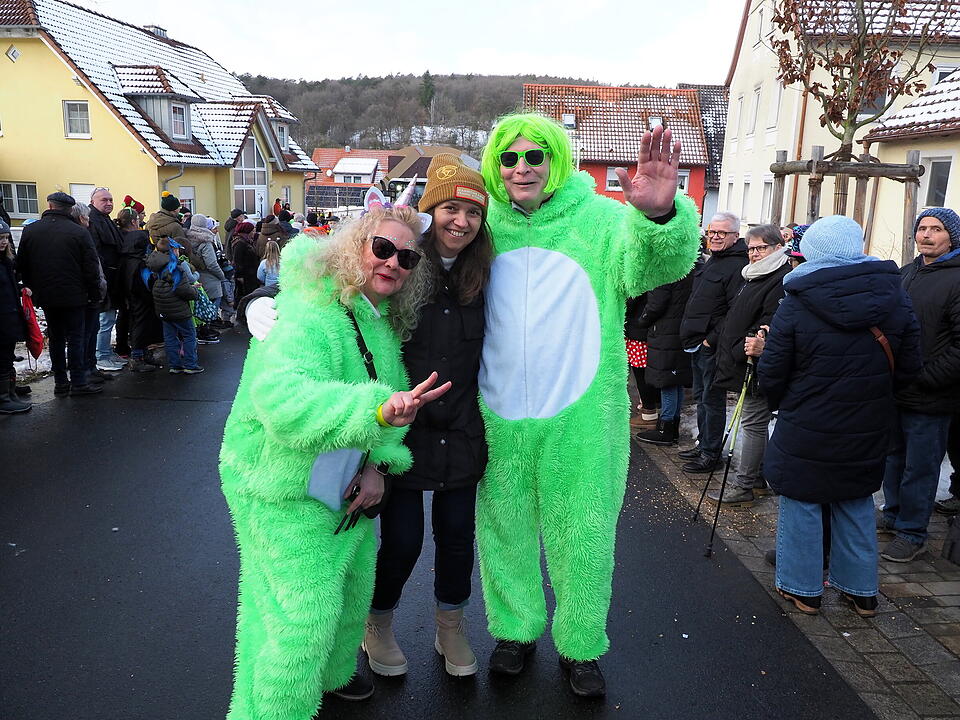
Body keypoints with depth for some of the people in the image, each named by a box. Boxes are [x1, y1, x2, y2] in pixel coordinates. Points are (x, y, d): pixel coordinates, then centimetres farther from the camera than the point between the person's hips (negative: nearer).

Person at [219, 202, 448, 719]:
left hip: (347, 486, 9)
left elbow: (394, 398, 6)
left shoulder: (384, 319, 2)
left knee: (352, 593, 23)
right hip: (285, 496, -8)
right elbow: (282, 395, -44)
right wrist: (377, 409, -56)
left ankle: (332, 673, 50)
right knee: (303, 617, -4)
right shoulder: (307, 314, -26)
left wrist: (380, 462, -9)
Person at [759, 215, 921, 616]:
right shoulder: (894, 295, -4)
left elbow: (771, 375, -11)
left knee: (801, 504, 12)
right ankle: (861, 590, 31)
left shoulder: (796, 305, -16)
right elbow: (908, 367, 3)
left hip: (806, 432, -4)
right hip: (867, 431, 4)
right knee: (856, 506, 19)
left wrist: (782, 403, 9)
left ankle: (803, 589, 23)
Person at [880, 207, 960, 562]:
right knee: (894, 456, 20)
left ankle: (912, 533, 20)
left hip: (930, 399, -7)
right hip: (895, 390, 7)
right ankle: (893, 513, 37)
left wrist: (925, 378, -19)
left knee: (920, 466, 5)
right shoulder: (906, 273, 10)